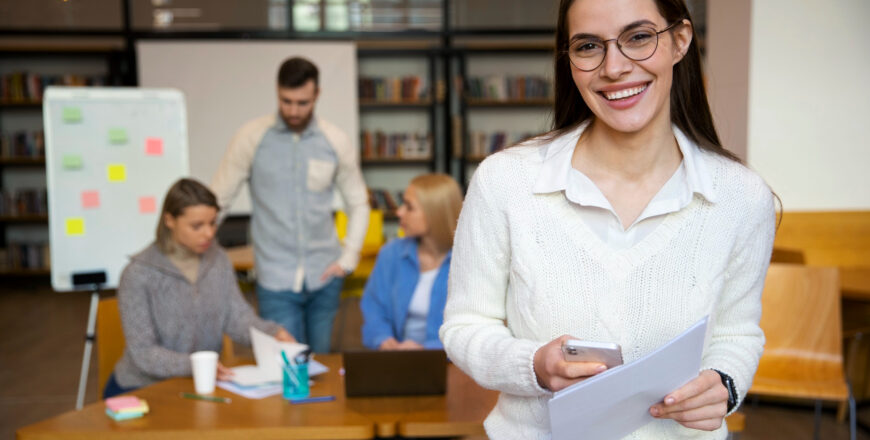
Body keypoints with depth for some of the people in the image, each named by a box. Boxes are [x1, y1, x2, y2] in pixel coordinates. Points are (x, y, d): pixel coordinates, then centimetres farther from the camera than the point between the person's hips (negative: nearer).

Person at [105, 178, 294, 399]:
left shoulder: (218, 260, 2)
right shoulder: (138, 274, -15)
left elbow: (237, 317, -2)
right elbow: (143, 352, -16)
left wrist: (273, 333, -22)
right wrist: (194, 365, -33)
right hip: (142, 389, -4)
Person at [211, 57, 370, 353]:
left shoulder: (336, 142, 0)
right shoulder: (252, 137, -6)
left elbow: (358, 204, 9)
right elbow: (218, 199, -3)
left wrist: (349, 257, 0)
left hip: (324, 276, 2)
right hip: (276, 281, -2)